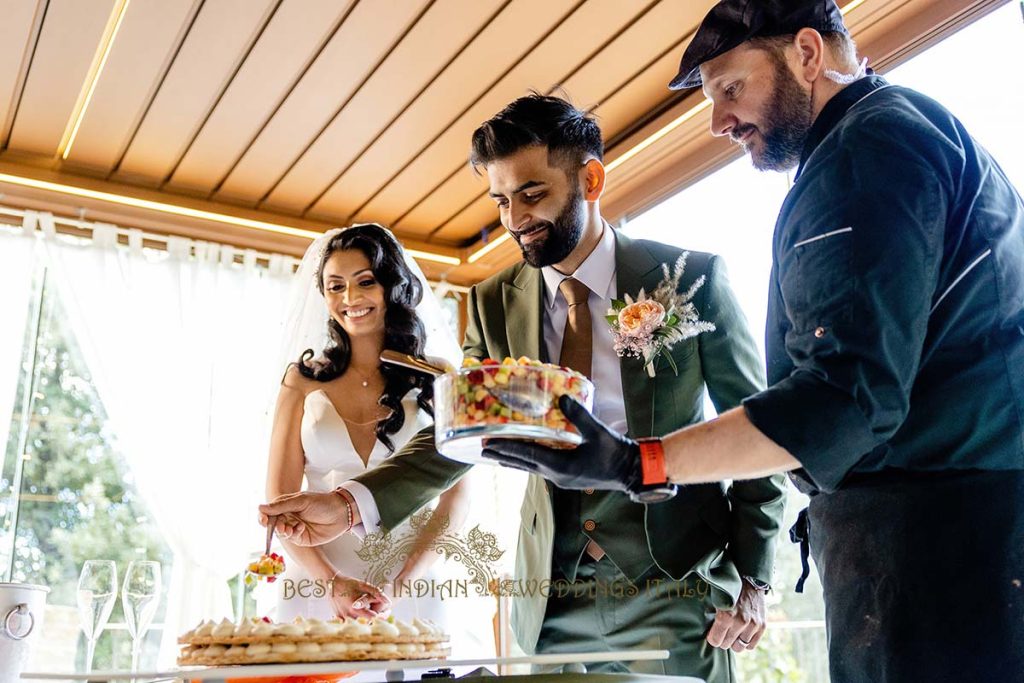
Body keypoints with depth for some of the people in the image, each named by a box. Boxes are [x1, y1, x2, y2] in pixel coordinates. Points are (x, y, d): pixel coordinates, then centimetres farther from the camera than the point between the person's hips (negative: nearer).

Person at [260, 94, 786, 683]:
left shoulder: (691, 278, -6)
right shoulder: (496, 303, 3)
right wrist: (353, 503, -16)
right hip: (554, 601, 3)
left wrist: (753, 578, -5)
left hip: (675, 591, -2)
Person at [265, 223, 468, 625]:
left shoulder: (434, 380, 1)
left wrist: (403, 582, -15)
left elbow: (456, 492, -4)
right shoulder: (304, 379, 4)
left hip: (409, 588, 0)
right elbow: (279, 497, 1)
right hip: (315, 586, 1)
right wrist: (332, 582, -12)